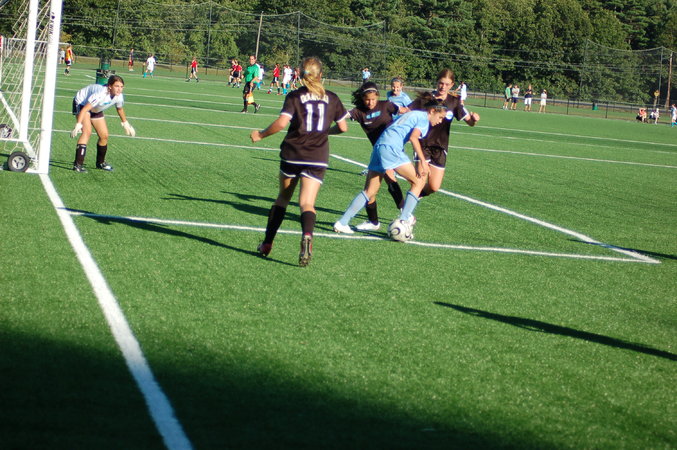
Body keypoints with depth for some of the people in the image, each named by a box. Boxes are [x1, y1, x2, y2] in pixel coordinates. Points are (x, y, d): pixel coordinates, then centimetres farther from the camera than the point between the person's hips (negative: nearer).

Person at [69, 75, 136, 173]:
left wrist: (125, 124, 18)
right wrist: (78, 125, -52)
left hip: (96, 109, 7)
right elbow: (85, 109, -44)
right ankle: (78, 164, -31)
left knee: (104, 136, 7)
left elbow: (119, 109, 6)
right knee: (87, 132, -26)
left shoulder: (119, 97, -18)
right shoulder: (100, 94, -41)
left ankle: (100, 163, 30)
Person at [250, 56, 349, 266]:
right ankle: (307, 236, -37)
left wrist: (261, 135, 0)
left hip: (292, 154, 0)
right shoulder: (332, 98, 6)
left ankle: (267, 243, 21)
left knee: (283, 197, 18)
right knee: (307, 203, -6)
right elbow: (343, 127, 12)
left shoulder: (295, 96, -3)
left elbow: (281, 123, -15)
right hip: (318, 158, 1)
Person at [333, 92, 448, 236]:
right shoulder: (424, 117, 4)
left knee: (370, 191, 8)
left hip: (378, 146, 9)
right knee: (418, 181, 1)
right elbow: (413, 137, -13)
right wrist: (422, 161, -15)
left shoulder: (410, 114, 30)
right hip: (391, 148, -9)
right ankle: (403, 219, -5)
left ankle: (342, 223, 3)